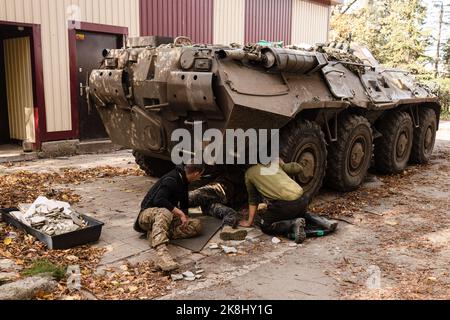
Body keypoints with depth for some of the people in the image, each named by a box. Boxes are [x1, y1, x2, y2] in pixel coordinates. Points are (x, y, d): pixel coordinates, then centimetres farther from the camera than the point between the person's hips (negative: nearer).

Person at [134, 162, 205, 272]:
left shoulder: (183, 181, 12)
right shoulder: (171, 180, -16)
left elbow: (184, 202, 27)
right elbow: (158, 200, -28)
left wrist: (185, 217, 15)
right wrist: (180, 213, -25)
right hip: (148, 213, -8)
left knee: (197, 225, -14)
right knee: (164, 212, -43)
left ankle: (156, 235, -26)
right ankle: (161, 251, -62)